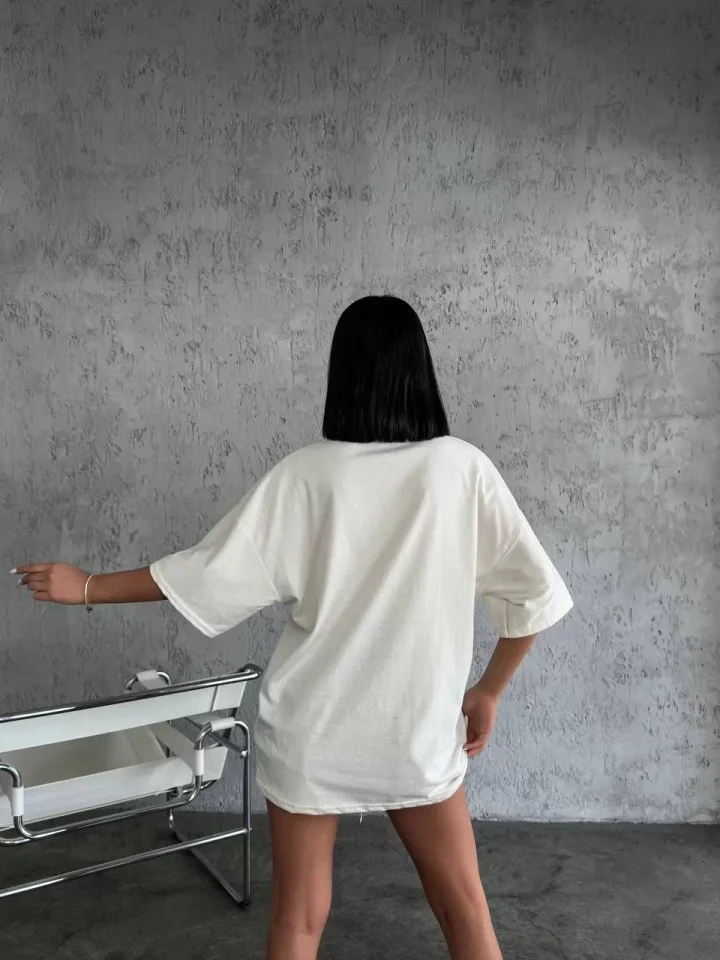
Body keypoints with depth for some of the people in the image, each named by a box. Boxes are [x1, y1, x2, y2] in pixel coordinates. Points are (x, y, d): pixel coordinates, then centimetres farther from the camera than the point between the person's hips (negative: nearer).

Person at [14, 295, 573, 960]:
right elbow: (534, 590, -7)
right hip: (419, 728, 0)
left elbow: (212, 573, -9)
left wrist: (88, 587, 4)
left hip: (312, 727, 0)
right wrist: (488, 692, 6)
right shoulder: (462, 467, -9)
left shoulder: (307, 474, -10)